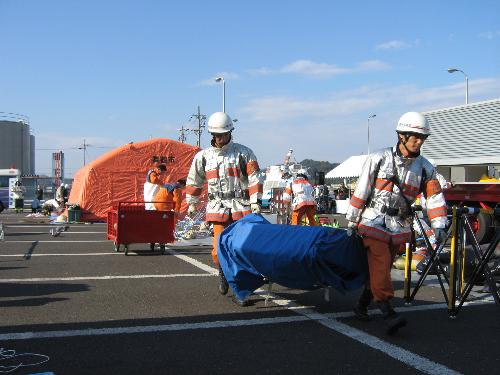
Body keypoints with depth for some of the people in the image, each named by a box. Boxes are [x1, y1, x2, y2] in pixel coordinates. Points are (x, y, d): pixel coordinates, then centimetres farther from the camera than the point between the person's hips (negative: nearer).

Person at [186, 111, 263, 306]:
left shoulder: (243, 153, 3)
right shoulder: (203, 156, 11)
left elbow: (255, 178, 1)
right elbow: (194, 181, 22)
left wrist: (255, 202, -6)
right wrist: (192, 203, 24)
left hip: (242, 207, -1)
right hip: (218, 207, 2)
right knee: (219, 249, -7)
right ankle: (223, 272, 25)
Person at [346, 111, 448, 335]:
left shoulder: (425, 167, 3)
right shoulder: (379, 159, -7)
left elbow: (435, 197, 2)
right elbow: (361, 191, -4)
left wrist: (439, 225, -11)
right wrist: (352, 222, -2)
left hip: (399, 227, 4)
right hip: (374, 222, -4)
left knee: (382, 268, 11)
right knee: (380, 267, -15)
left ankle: (362, 306, 26)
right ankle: (388, 315, -17)